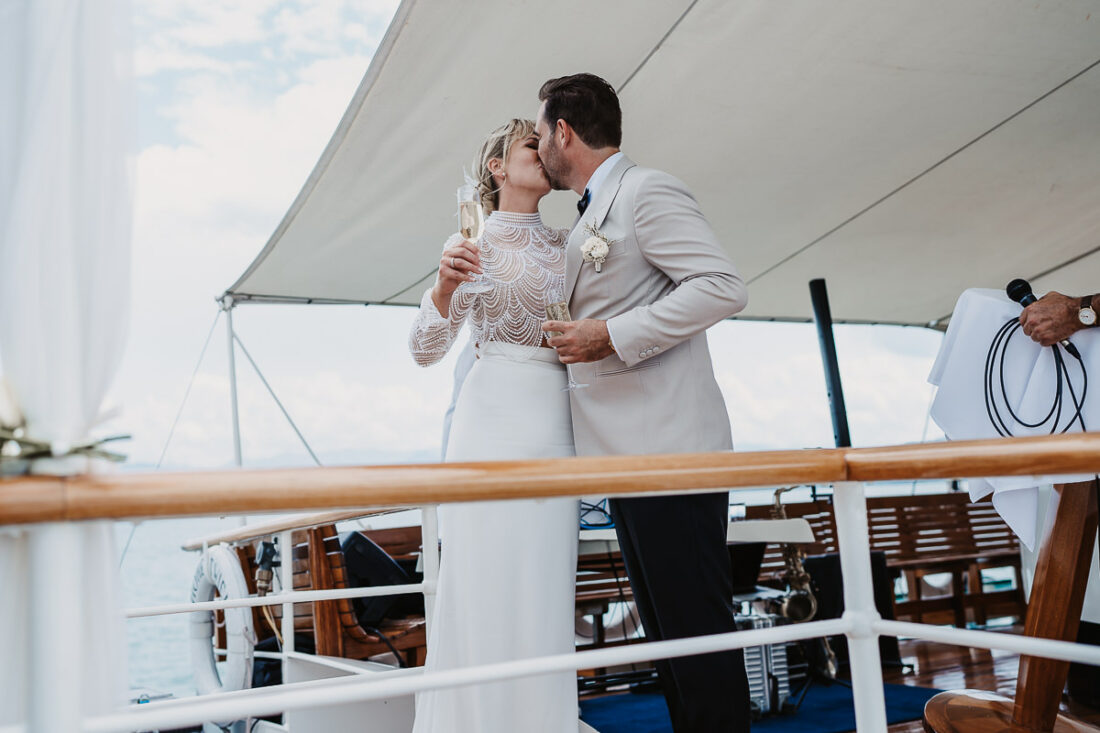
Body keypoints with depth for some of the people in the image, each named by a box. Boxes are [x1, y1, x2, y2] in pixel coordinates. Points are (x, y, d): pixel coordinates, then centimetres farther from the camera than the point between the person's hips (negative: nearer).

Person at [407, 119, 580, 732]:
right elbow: (426, 350, -1)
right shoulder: (471, 243, 5)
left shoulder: (567, 245, 16)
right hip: (494, 415, -3)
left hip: (556, 424, 4)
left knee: (544, 594, 5)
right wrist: (446, 285, -17)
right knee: (485, 591, -3)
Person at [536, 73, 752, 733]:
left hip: (671, 451, -10)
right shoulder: (591, 216, 23)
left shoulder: (646, 190, -6)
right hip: (628, 454, 10)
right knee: (666, 627, 14)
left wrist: (611, 336, -17)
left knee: (697, 624, -5)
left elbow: (723, 287, -18)